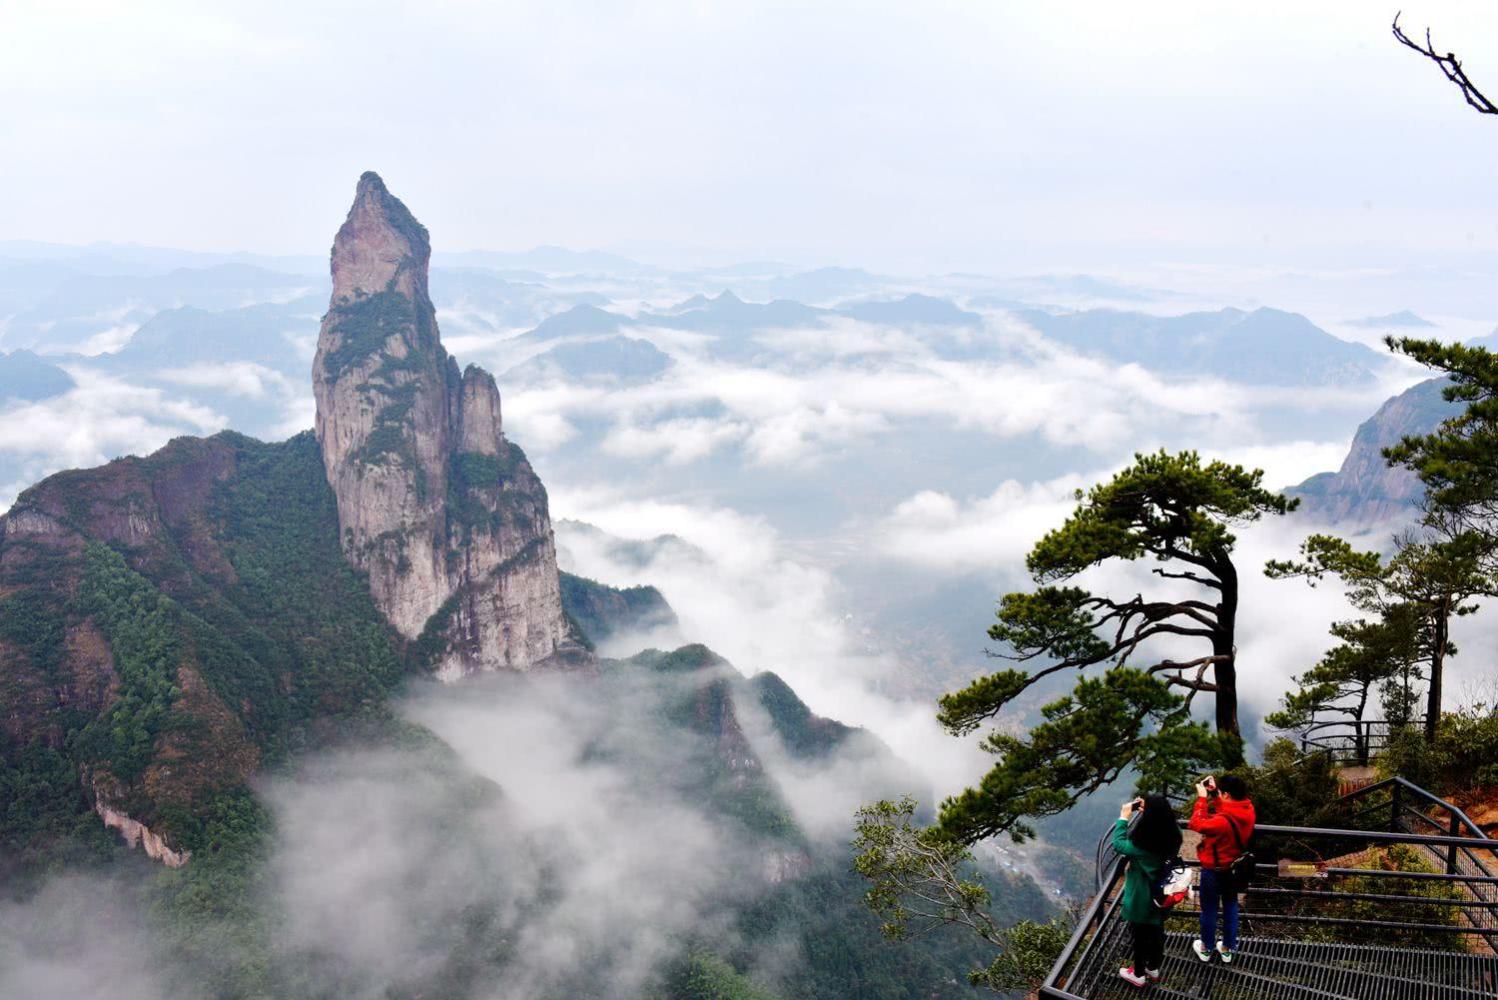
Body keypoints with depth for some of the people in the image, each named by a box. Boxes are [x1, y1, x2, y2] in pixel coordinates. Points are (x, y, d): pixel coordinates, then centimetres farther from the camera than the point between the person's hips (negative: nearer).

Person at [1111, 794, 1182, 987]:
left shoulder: (1142, 846, -35)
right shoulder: (1173, 836, -18)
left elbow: (1118, 844, -18)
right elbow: (1161, 822, 5)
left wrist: (1124, 817, -12)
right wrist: (1149, 811, -6)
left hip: (1141, 900, -6)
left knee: (1140, 937, 17)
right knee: (1157, 932, 26)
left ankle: (1139, 975, 38)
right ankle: (1153, 969, 48)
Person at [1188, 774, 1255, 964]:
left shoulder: (1223, 821, -37)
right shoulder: (1247, 810, -15)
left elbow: (1196, 824, -22)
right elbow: (1224, 810, 4)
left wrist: (1202, 797, -18)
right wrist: (1213, 793, -4)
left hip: (1214, 871, -6)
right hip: (1234, 867, 6)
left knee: (1209, 910, 15)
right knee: (1230, 907, 22)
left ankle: (1206, 949, 34)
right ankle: (1227, 949, 38)